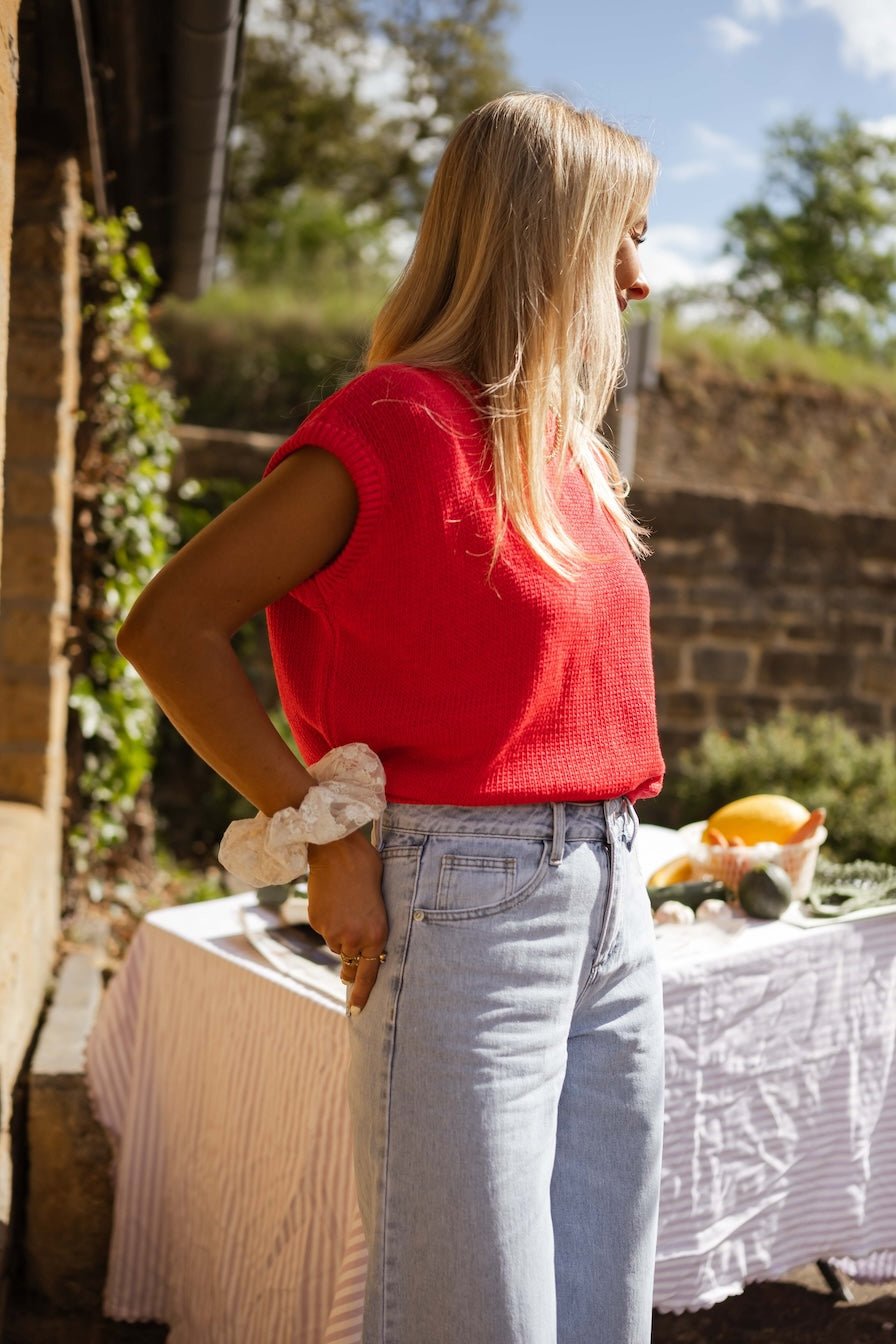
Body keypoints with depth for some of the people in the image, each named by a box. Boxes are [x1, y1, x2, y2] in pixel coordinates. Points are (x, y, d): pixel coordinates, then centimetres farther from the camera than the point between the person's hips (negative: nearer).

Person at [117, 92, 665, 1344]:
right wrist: (328, 839, -16)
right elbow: (167, 627, -14)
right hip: (465, 903, -8)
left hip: (610, 904, 8)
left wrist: (614, 867, 14)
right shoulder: (398, 427, -13)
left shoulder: (573, 451, 12)